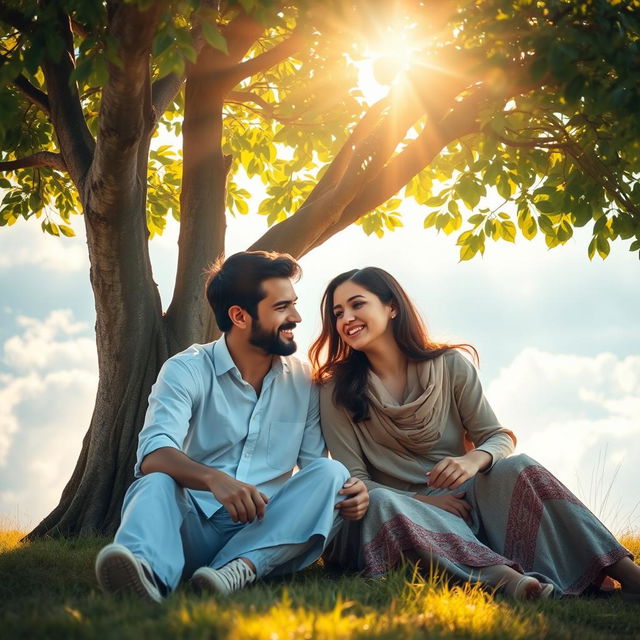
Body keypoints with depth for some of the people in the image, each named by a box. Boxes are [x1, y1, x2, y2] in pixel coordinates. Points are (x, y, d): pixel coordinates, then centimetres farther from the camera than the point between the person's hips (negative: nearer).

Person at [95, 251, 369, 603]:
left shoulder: (303, 382, 10)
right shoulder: (186, 371, -2)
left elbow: (315, 463, 7)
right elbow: (154, 454, -17)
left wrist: (352, 491, -18)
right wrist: (214, 478, -39)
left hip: (266, 536, 2)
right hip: (195, 529, -2)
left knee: (332, 473, -20)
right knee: (156, 483, -29)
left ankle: (242, 568, -41)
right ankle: (150, 569, -60)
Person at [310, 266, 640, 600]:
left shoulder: (451, 366, 4)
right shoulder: (337, 393, 0)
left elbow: (500, 437, 2)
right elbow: (352, 479, -4)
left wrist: (475, 459, -23)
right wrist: (420, 501, -20)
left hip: (463, 503, 2)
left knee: (517, 468, -26)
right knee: (380, 502, -36)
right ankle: (504, 577, -53)